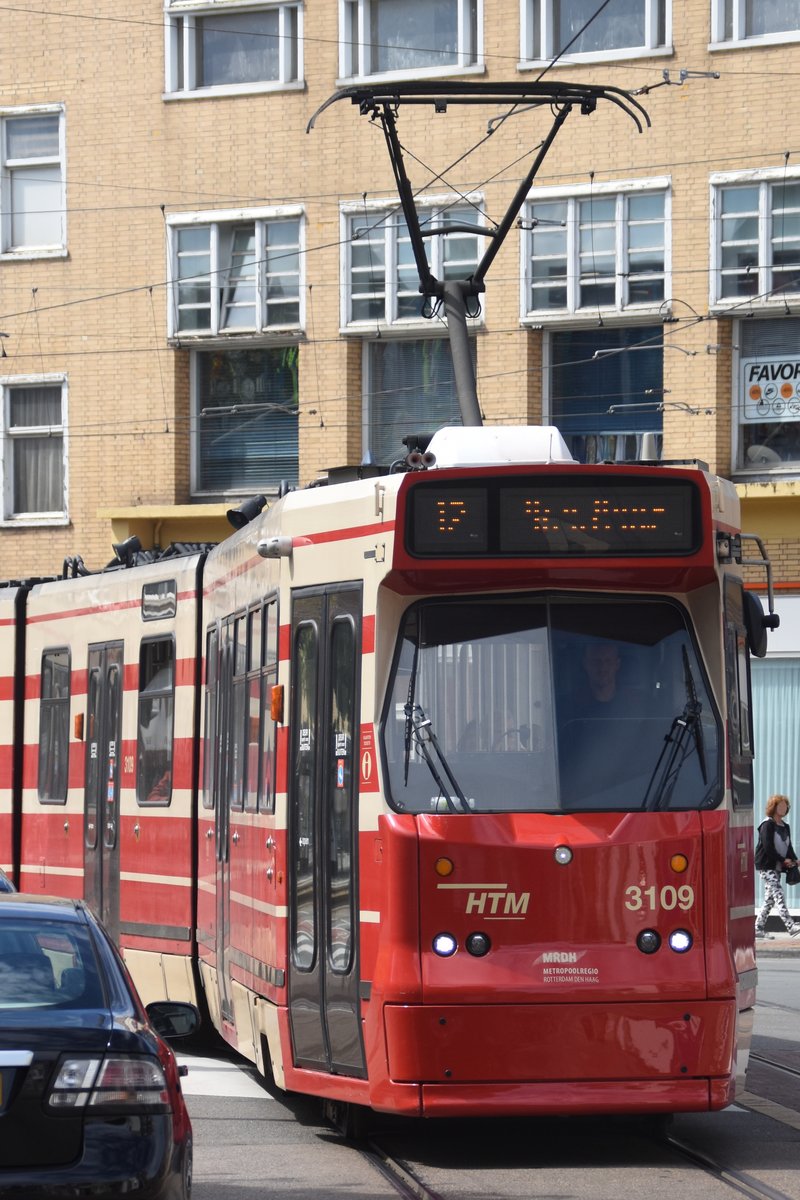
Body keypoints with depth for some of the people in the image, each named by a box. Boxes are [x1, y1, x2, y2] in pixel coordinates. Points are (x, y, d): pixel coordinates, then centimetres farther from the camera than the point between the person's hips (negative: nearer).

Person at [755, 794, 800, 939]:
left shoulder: (785, 827, 15)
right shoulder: (767, 825, -10)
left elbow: (788, 846, 17)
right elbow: (768, 847, -16)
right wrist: (784, 860, -17)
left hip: (778, 867, 9)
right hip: (767, 865, -9)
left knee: (770, 899, 9)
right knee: (778, 896, -17)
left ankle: (759, 928, 16)